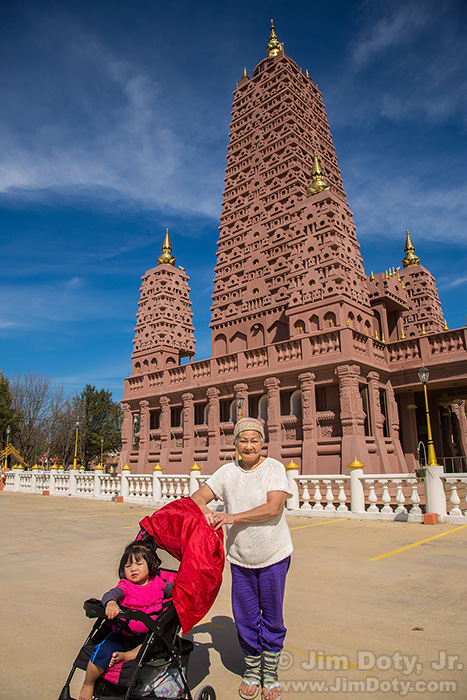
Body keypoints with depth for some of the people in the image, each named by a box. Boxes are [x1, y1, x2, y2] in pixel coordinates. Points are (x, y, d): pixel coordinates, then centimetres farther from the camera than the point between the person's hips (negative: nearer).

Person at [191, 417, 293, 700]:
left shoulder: (274, 468, -11)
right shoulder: (228, 472, -2)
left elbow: (274, 507, -22)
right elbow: (198, 496, -1)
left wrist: (232, 518, -24)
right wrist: (206, 512, -24)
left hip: (274, 556, -2)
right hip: (240, 558, 2)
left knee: (272, 618, 13)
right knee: (245, 619, 13)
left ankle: (270, 671, 35)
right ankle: (252, 669, 37)